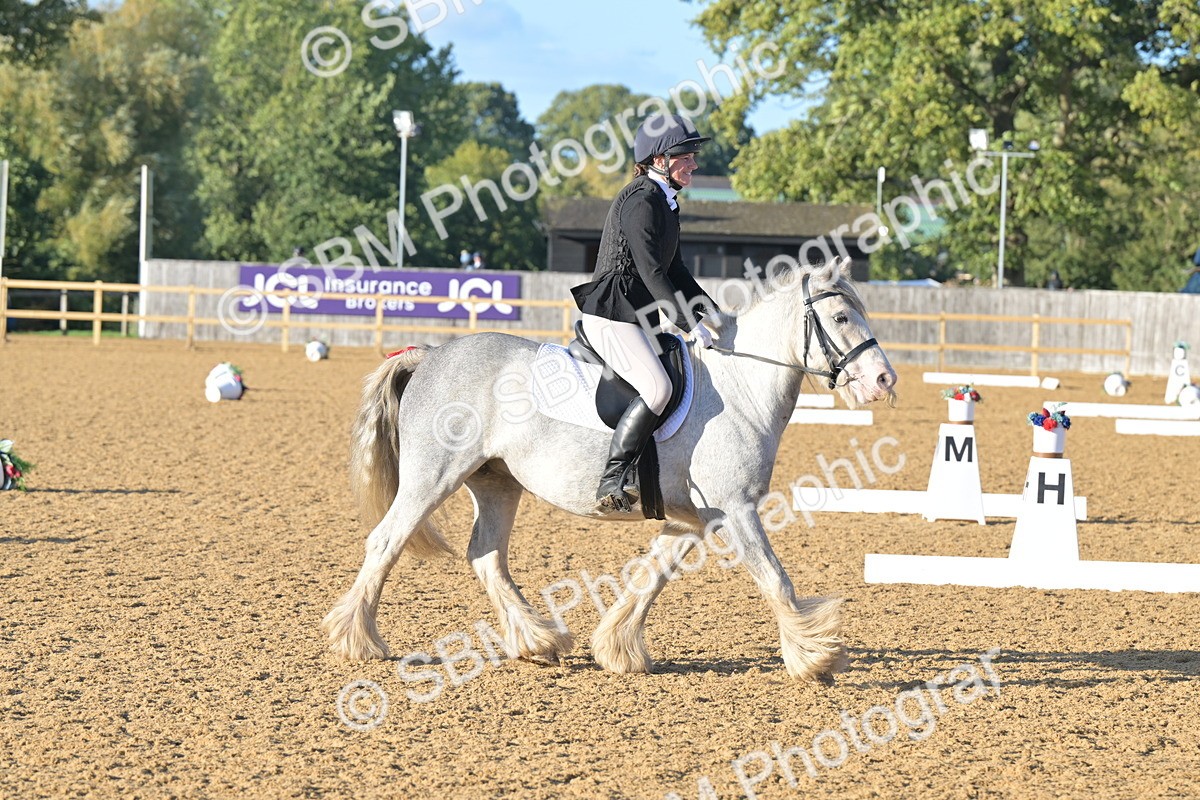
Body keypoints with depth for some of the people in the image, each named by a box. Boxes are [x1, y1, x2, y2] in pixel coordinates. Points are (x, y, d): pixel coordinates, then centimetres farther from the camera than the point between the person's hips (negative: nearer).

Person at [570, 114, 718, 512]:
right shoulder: (641, 201, -15)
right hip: (611, 313, -11)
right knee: (658, 388, -26)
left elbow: (674, 270, 22)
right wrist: (691, 324, -24)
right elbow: (651, 271, -22)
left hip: (635, 314, 11)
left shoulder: (664, 202, 16)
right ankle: (612, 481, -25)